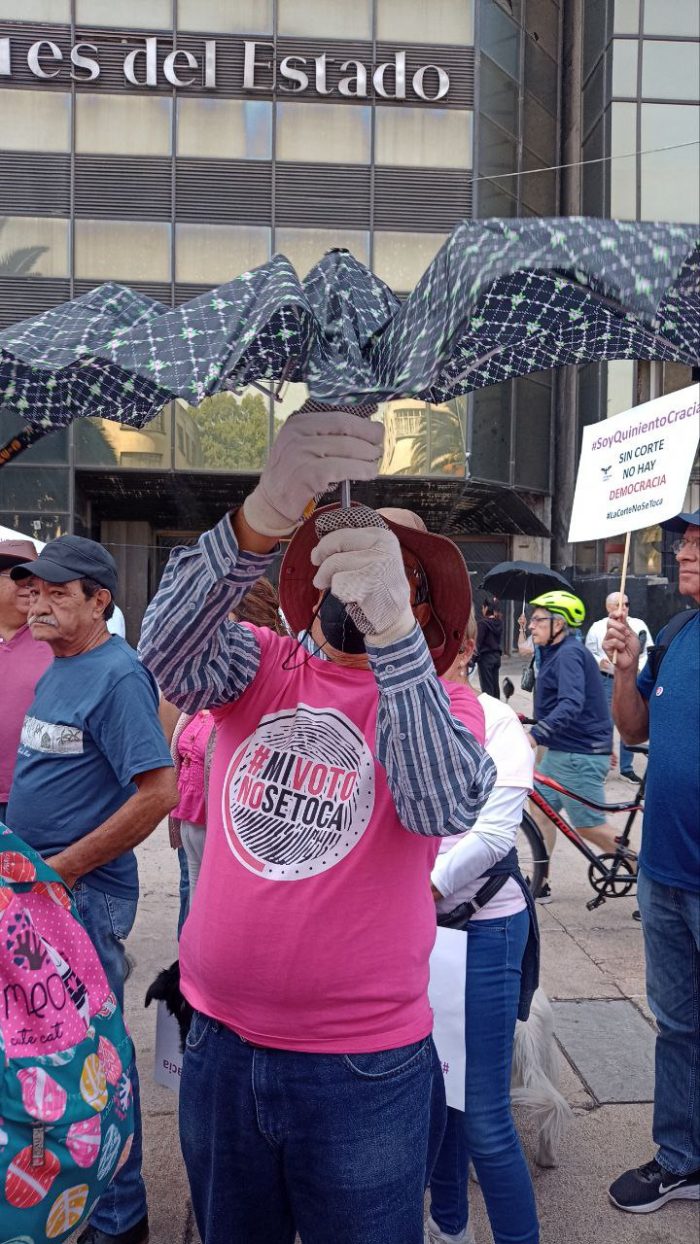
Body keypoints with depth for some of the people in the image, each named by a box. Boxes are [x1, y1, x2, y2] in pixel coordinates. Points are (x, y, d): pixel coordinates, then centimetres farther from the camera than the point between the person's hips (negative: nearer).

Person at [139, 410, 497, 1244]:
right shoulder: (263, 669, -1)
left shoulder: (444, 704, -6)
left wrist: (388, 625, -40)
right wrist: (260, 520, -39)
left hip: (363, 1070, -2)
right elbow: (169, 652, -22)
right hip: (219, 1047, 3)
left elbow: (443, 807, -27)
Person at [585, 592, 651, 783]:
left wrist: (639, 669, -11)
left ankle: (626, 768, 19)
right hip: (606, 681, -2)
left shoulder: (639, 625, 6)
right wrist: (598, 661, -14)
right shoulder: (598, 627, 3)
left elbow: (648, 652, 5)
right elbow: (588, 653, 7)